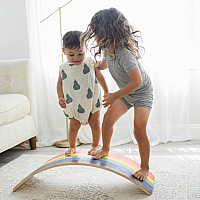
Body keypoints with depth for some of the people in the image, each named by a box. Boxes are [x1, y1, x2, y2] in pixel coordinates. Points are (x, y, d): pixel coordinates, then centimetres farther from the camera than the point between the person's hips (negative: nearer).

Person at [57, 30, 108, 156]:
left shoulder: (91, 64, -6)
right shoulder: (63, 68, -3)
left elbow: (100, 77, 5)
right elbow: (60, 84, 7)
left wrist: (107, 92, 7)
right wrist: (60, 97, -5)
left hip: (92, 102, 0)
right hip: (73, 105, 0)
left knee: (95, 124, 7)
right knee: (74, 126, 4)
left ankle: (95, 145, 26)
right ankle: (72, 146, 25)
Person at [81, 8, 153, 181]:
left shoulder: (124, 53, -34)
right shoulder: (108, 48, -8)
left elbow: (137, 81, -32)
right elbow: (105, 64, 17)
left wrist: (115, 96, -25)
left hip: (142, 92, -7)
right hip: (126, 93, 8)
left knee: (139, 130, -14)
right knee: (108, 119, 1)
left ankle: (145, 168, 4)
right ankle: (105, 149, 27)